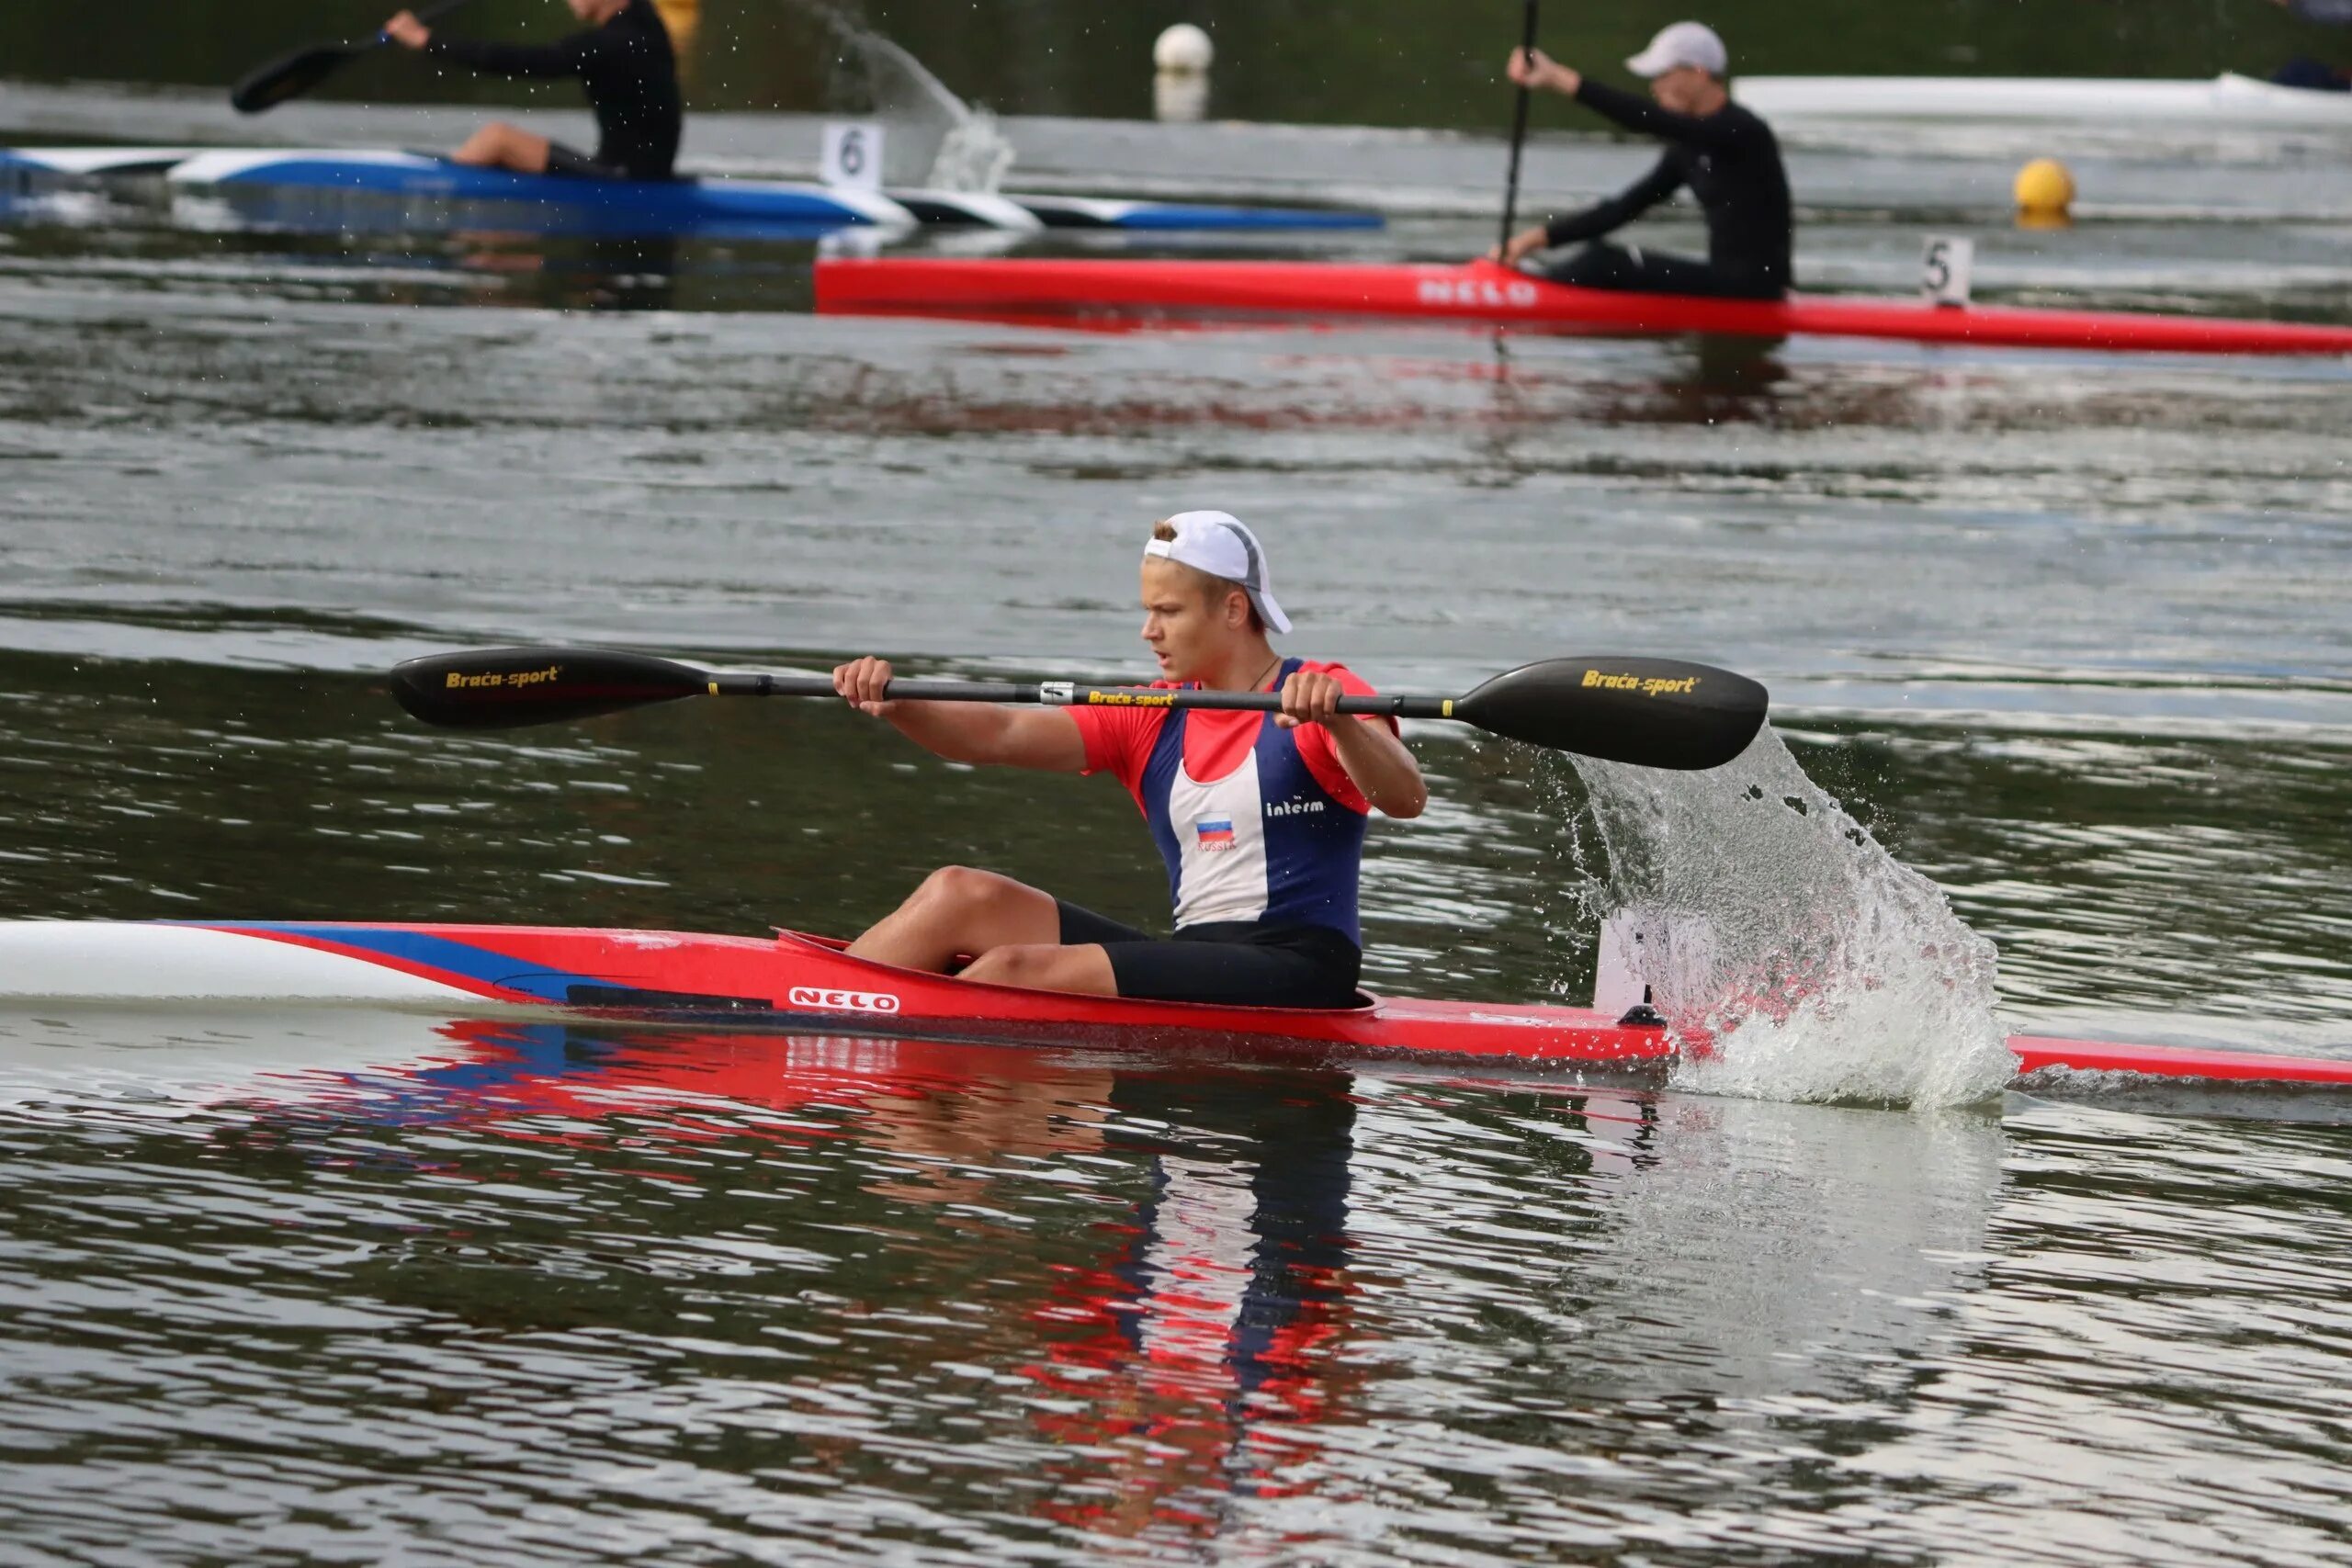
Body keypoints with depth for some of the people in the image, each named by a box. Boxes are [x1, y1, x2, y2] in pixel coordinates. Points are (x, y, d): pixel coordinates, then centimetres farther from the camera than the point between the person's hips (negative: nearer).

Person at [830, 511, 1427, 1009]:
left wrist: (1336, 724, -40)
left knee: (1015, 970, -21)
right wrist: (893, 704, -13)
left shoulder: (1324, 699, -3)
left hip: (1296, 971, -7)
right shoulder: (1151, 722, 15)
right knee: (960, 895, -5)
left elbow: (1407, 801, -21)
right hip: (1193, 956, 7)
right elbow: (1001, 735, 5)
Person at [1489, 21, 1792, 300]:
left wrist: (1559, 78, -30)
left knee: (1606, 264, -15)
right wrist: (1540, 237, 1)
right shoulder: (1688, 149, 13)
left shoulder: (1743, 133, -15)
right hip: (1725, 281, 9)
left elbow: (1647, 120, -26)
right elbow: (1625, 208, 11)